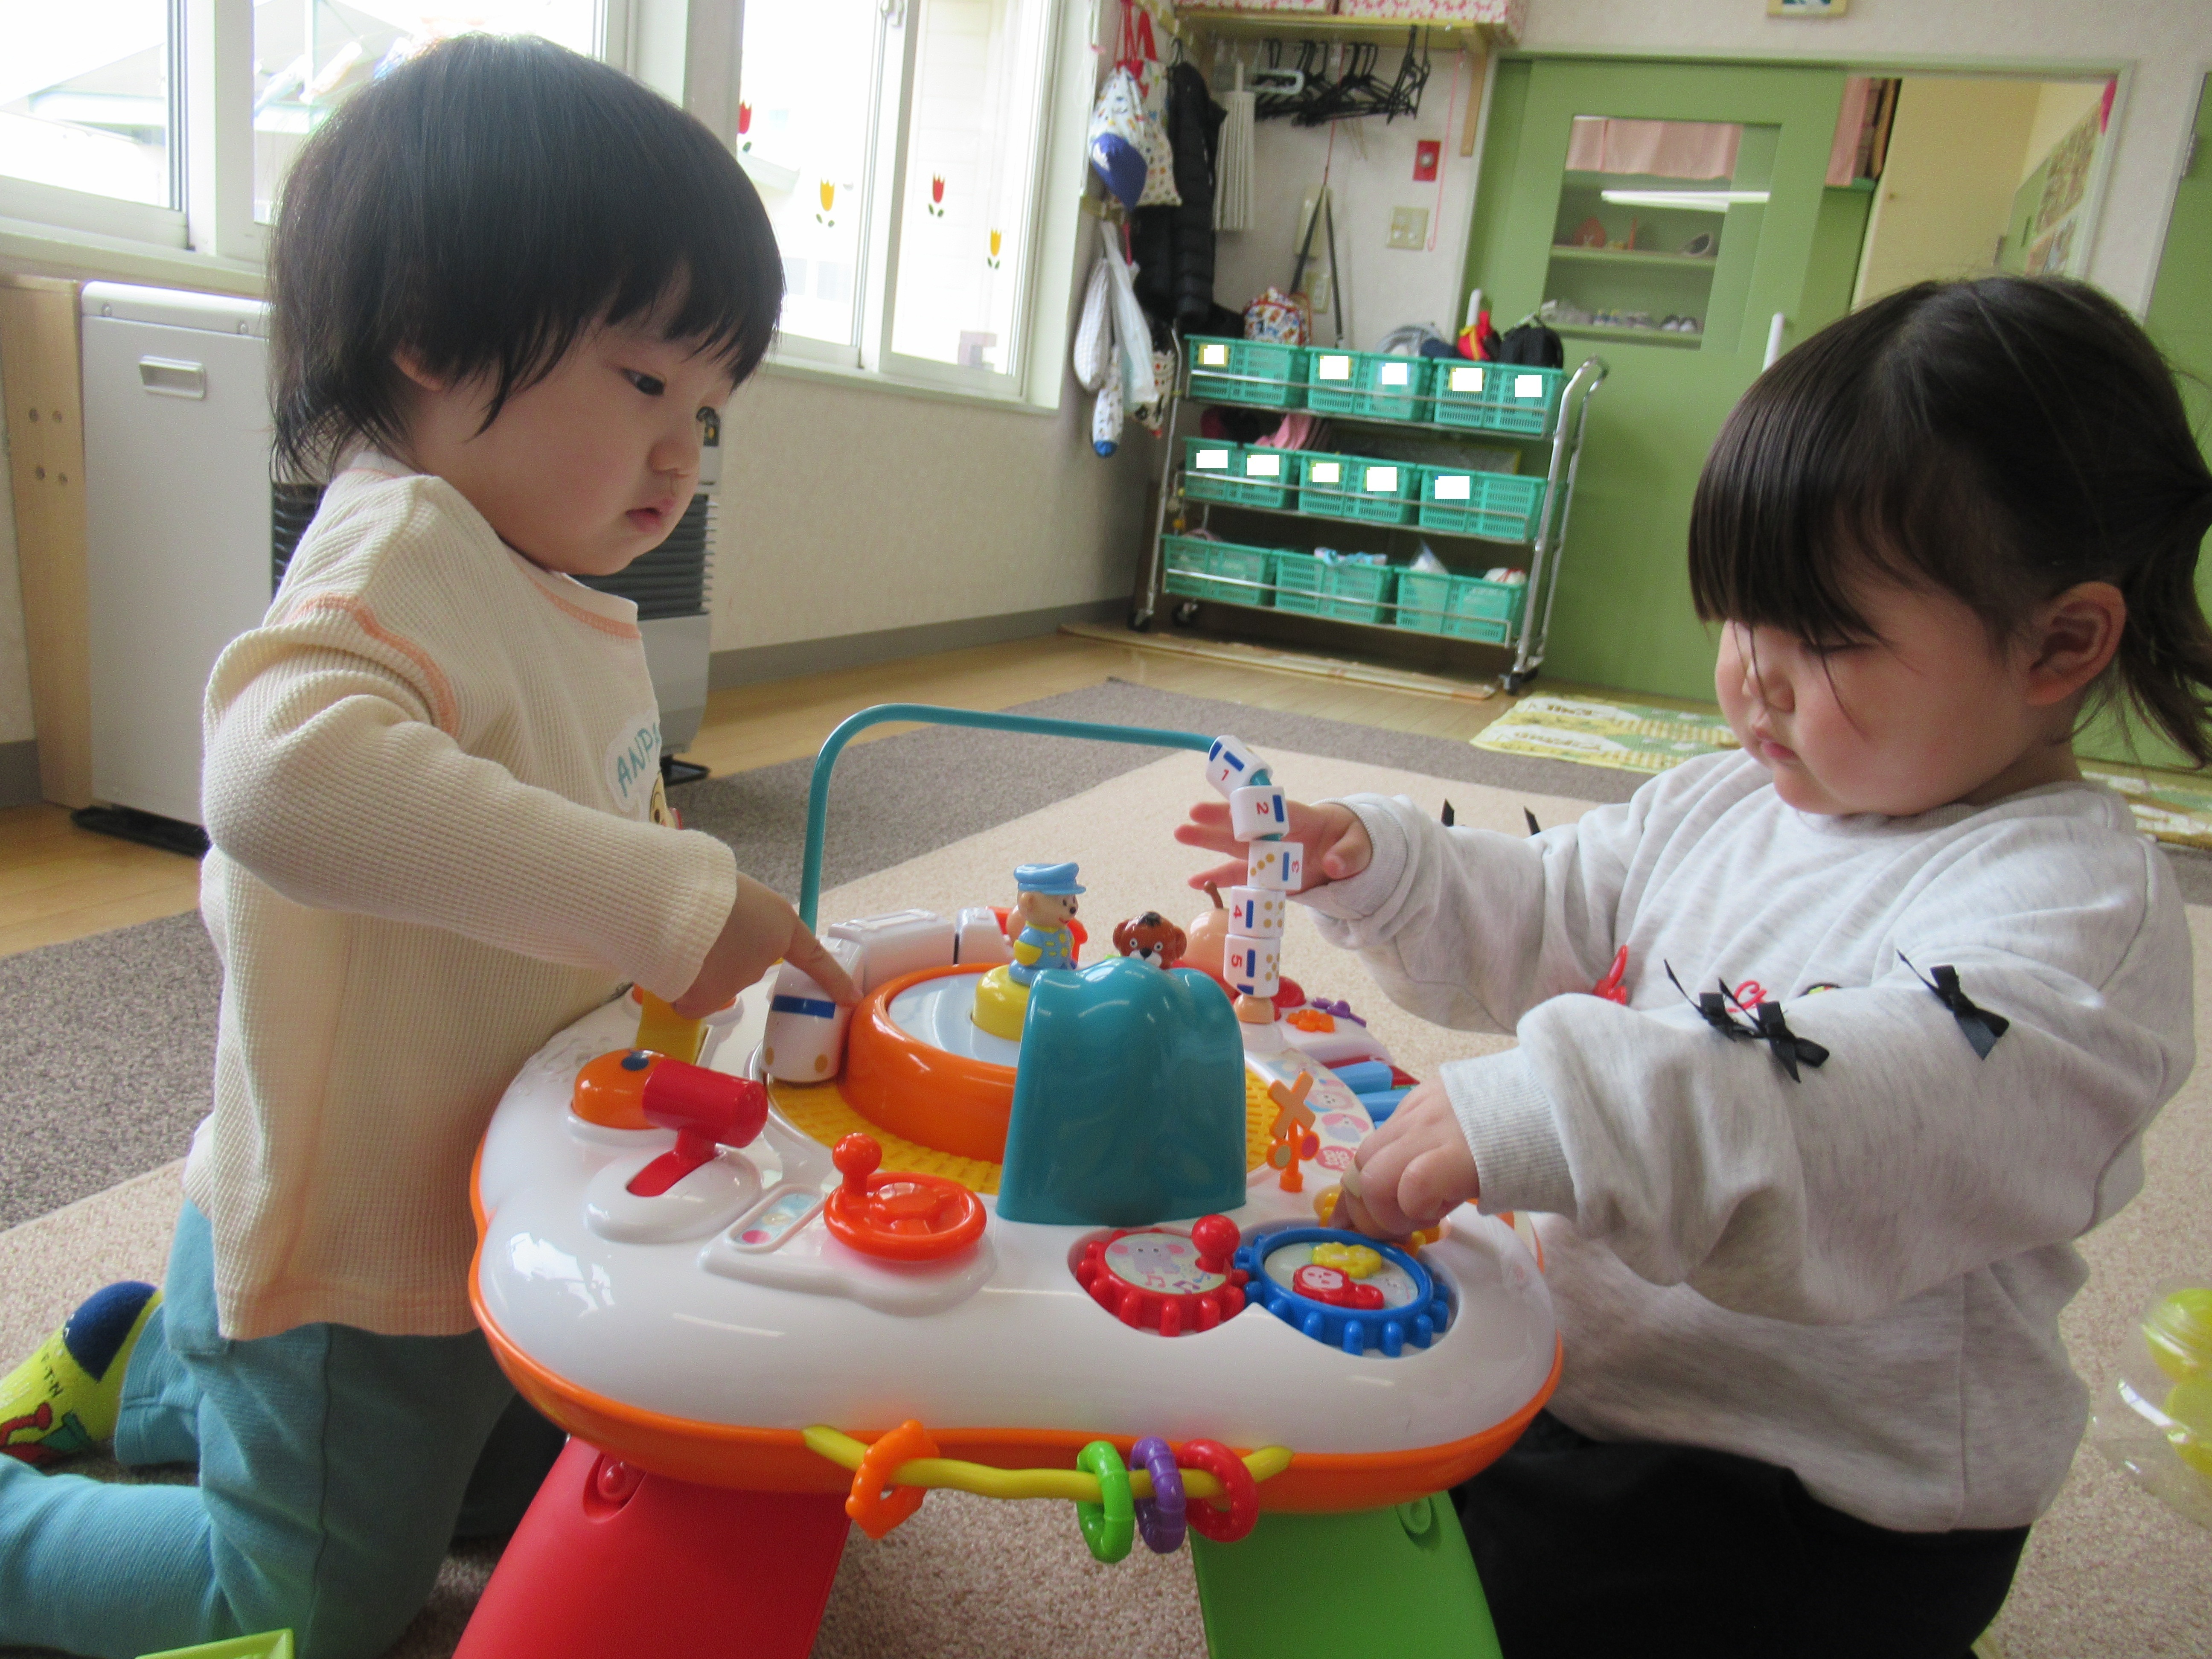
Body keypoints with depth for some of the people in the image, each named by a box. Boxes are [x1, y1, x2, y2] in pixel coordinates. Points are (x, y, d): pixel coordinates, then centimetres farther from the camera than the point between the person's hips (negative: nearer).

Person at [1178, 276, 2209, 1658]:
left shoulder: (2079, 901, -20)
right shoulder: (1722, 806, 5)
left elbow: (1889, 1120, -38)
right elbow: (1540, 922, 15)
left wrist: (1549, 1117, -50)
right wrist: (1377, 864, -3)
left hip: (1819, 1498, -7)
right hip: (1595, 1361, 7)